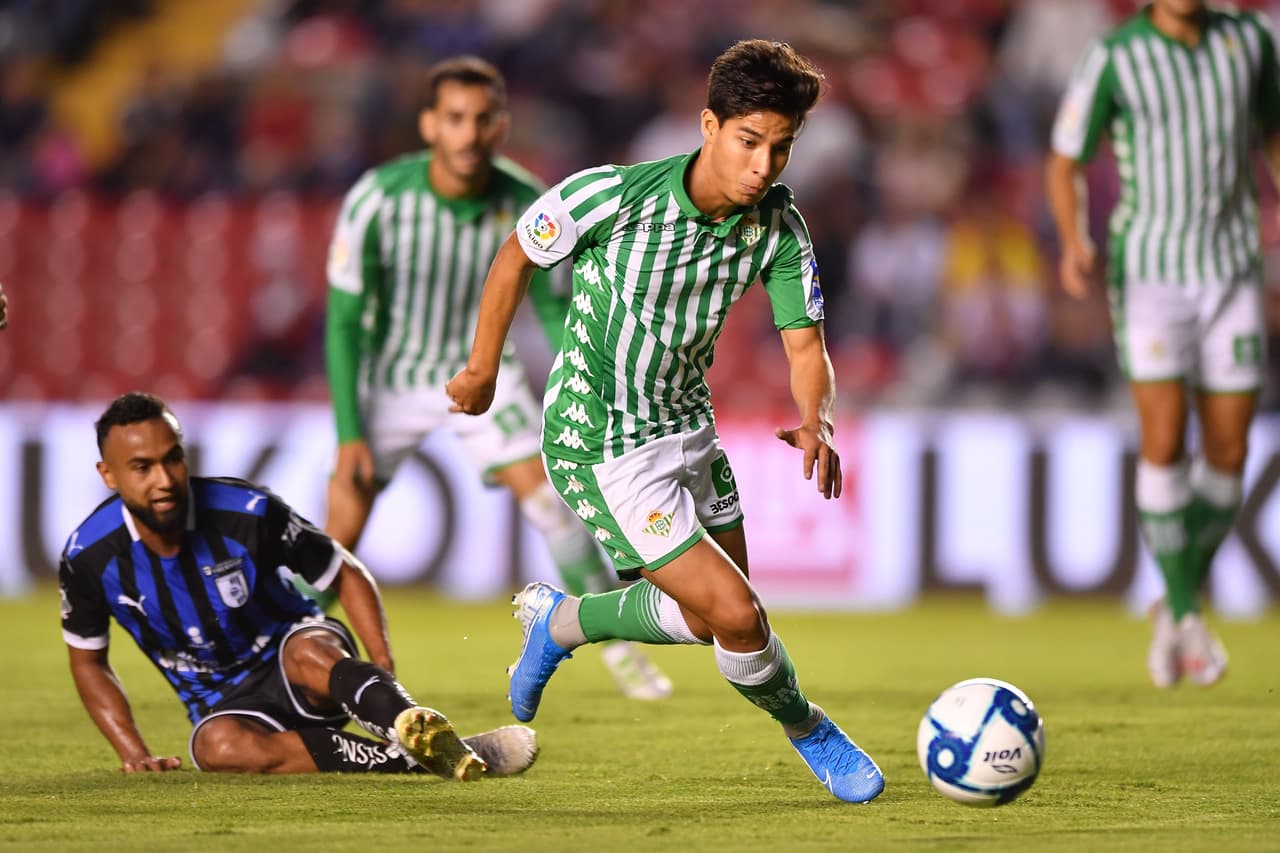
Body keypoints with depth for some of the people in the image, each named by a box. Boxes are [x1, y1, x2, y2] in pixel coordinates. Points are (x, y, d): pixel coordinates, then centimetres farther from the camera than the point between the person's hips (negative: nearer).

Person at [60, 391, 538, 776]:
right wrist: (134, 754, -5)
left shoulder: (248, 512, -17)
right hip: (224, 705, 1)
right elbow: (87, 661, 5)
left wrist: (383, 671, -19)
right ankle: (421, 762, -41)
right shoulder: (90, 556, -12)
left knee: (309, 653, -39)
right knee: (219, 747, -38)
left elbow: (347, 577, -5)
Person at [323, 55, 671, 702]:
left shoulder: (527, 206, -20)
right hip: (391, 375, -1)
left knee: (549, 497, -12)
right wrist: (348, 433, -21)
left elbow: (555, 307, -4)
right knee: (343, 529, -7)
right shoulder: (377, 200, -27)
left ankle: (617, 642, 5)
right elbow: (344, 320, -18)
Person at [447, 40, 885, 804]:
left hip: (688, 428, 7)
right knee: (738, 616, -13)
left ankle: (559, 621, 41)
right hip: (603, 449, -7)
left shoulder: (778, 227, -11)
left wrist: (817, 422, -33)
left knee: (705, 617, 18)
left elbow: (805, 342, -11)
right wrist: (483, 370, 3)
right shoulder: (613, 196, -25)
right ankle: (811, 735, 14)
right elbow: (518, 256, -7)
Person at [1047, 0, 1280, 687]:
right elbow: (1065, 165, -2)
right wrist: (1073, 244, -21)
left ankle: (1179, 605, 22)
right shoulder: (1113, 58, -8)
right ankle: (1185, 616, -3)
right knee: (1164, 442, -16)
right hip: (1148, 271, -3)